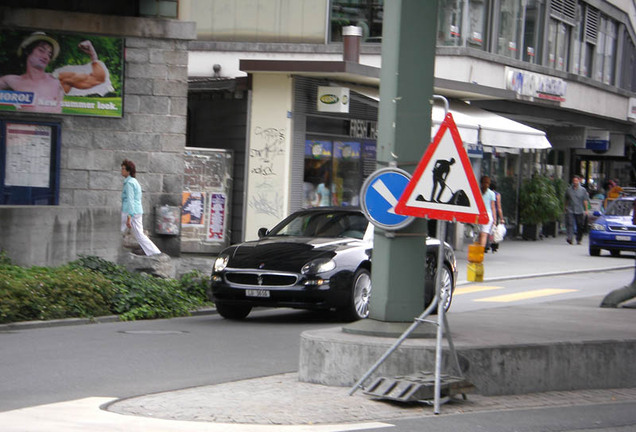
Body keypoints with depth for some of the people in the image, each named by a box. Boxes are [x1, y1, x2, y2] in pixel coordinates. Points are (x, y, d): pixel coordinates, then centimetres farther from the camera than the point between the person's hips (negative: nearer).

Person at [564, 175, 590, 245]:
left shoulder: (583, 190, 5)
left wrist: (586, 210, -5)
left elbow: (585, 200, 2)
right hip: (570, 211, 0)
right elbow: (566, 200, 18)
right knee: (570, 224, -16)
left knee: (580, 226, 5)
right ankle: (569, 238, -25)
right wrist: (566, 208, 16)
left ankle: (578, 240, 17)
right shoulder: (569, 190, 9)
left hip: (580, 211, 0)